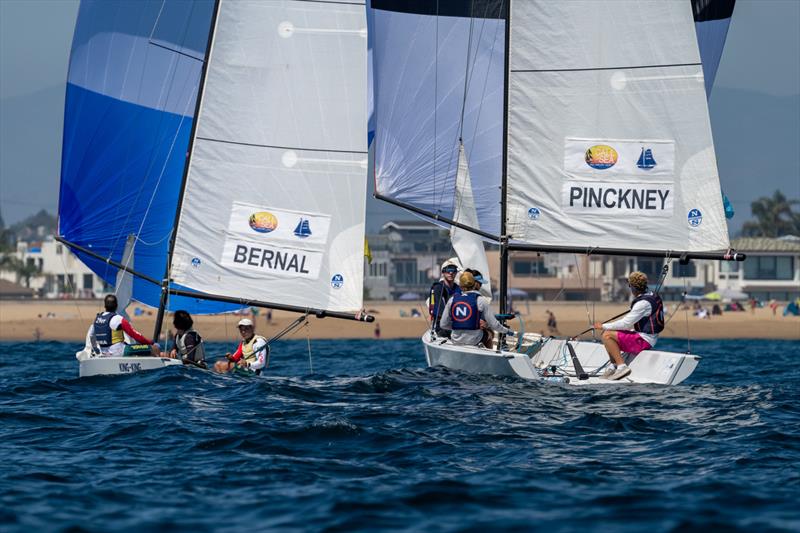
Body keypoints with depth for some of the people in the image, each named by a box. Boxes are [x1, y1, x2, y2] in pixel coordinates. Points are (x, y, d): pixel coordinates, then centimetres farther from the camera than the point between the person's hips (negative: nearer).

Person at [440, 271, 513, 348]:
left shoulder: (452, 300, -2)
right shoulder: (481, 300, -10)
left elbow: (443, 325, 4)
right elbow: (493, 324, -6)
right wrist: (506, 331, 12)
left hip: (456, 341, 2)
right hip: (473, 341, -2)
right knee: (489, 332, 30)